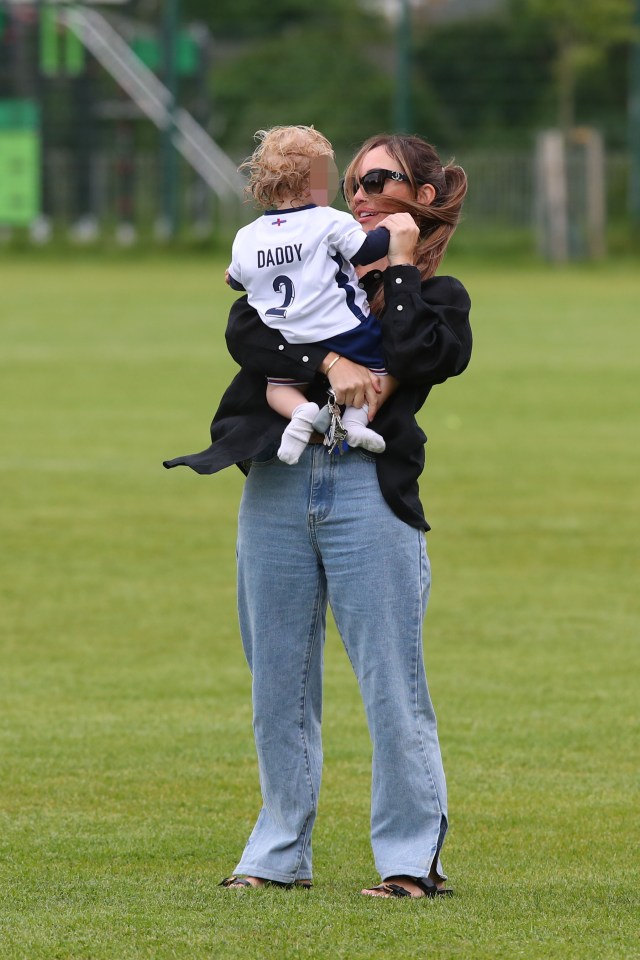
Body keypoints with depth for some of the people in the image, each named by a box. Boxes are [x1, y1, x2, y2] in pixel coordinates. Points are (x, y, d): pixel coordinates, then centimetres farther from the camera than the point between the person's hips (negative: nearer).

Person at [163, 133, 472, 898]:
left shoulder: (437, 298, 12)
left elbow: (422, 358, -12)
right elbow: (243, 331, -1)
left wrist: (397, 268, -1)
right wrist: (327, 363, -15)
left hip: (371, 492, -3)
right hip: (277, 486, 3)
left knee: (392, 686, -6)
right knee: (278, 684, 6)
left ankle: (414, 858, -1)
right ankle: (280, 854, 15)